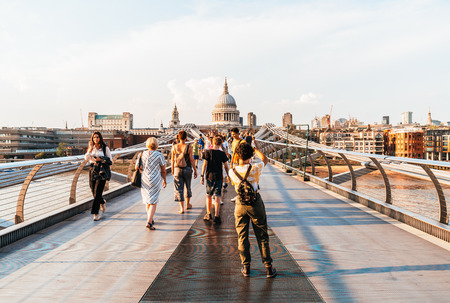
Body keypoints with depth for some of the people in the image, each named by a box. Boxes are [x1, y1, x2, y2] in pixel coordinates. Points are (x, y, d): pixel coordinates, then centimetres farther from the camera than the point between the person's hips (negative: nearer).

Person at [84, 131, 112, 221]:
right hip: (92, 170, 4)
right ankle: (102, 204, 39)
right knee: (94, 191, 10)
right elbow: (86, 158, -6)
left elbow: (110, 161, 0)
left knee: (97, 192, -10)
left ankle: (96, 213, -6)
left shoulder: (105, 148, 0)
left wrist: (100, 160, -14)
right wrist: (91, 148, -13)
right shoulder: (91, 148, 10)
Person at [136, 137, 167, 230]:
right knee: (153, 202, 0)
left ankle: (150, 220, 31)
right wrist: (164, 180, 10)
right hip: (156, 180, -3)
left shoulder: (142, 154, 0)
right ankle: (149, 222, -12)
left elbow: (136, 167, 0)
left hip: (144, 180, 4)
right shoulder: (160, 155, -7)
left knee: (147, 201, 19)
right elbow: (163, 170, -4)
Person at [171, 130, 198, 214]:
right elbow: (192, 160, -8)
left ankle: (182, 208, 2)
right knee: (188, 187, 18)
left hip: (177, 169, 1)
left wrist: (172, 169, 16)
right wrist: (195, 170, 1)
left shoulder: (174, 147, -4)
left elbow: (173, 160, 2)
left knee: (179, 189, 5)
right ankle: (188, 204, 33)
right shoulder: (189, 147, -11)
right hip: (187, 169, -1)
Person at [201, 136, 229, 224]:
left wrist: (202, 175, 0)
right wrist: (228, 175, 14)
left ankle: (208, 214, 24)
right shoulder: (222, 154, -4)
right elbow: (226, 166, 1)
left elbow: (205, 164, -6)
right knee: (217, 197, 0)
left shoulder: (207, 152, -5)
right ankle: (216, 216, -2)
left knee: (208, 195, 16)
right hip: (218, 177, -1)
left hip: (209, 176, 1)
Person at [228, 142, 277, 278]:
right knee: (262, 236, 8)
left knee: (242, 236, 13)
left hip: (240, 204, 2)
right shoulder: (254, 169, -14)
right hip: (255, 203, -2)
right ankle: (268, 268, 15)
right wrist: (254, 149, 18)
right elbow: (265, 159, 6)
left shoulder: (232, 172, -8)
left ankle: (246, 267, 19)